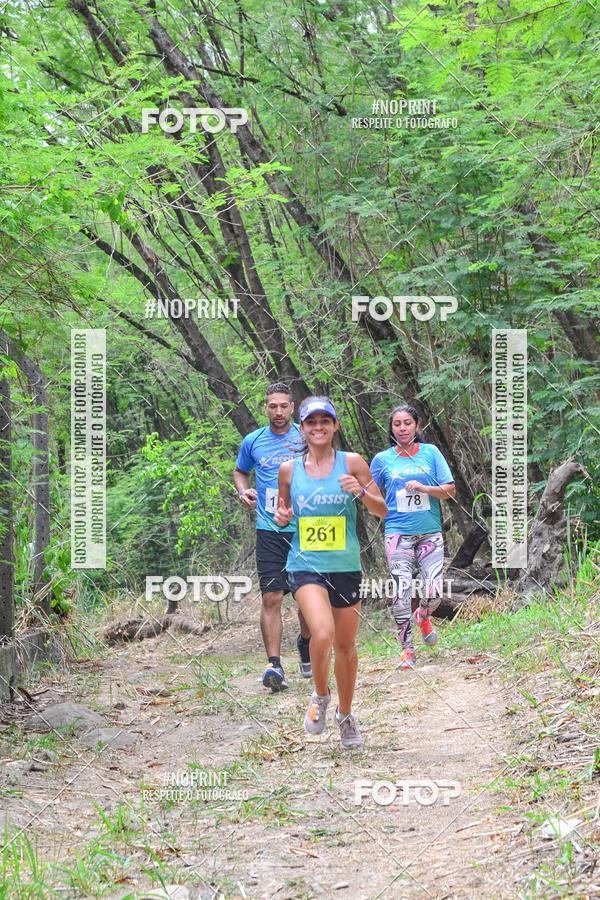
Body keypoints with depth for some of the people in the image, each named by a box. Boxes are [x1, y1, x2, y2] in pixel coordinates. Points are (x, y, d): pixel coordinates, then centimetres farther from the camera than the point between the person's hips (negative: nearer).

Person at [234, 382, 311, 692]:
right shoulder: (253, 441, 6)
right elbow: (240, 471, 23)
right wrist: (244, 491, 3)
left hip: (305, 529, 0)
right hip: (269, 530, 0)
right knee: (271, 597, -10)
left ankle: (305, 644, 37)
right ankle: (274, 665, -11)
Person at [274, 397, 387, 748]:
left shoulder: (352, 463, -1)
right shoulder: (289, 469, 3)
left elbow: (383, 511, 1)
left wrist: (361, 492, -18)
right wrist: (282, 517, -5)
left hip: (346, 566, 1)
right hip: (305, 565, -1)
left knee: (346, 645, 11)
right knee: (322, 633, -25)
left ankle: (346, 714, 34)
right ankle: (320, 696, 3)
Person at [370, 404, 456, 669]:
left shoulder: (430, 453, 5)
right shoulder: (383, 459, 5)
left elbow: (450, 490, 2)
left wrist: (424, 488, -13)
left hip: (430, 532, 1)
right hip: (398, 533, -1)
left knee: (434, 593, -7)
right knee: (402, 591, -10)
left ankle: (423, 616, 30)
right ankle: (407, 649, 4)